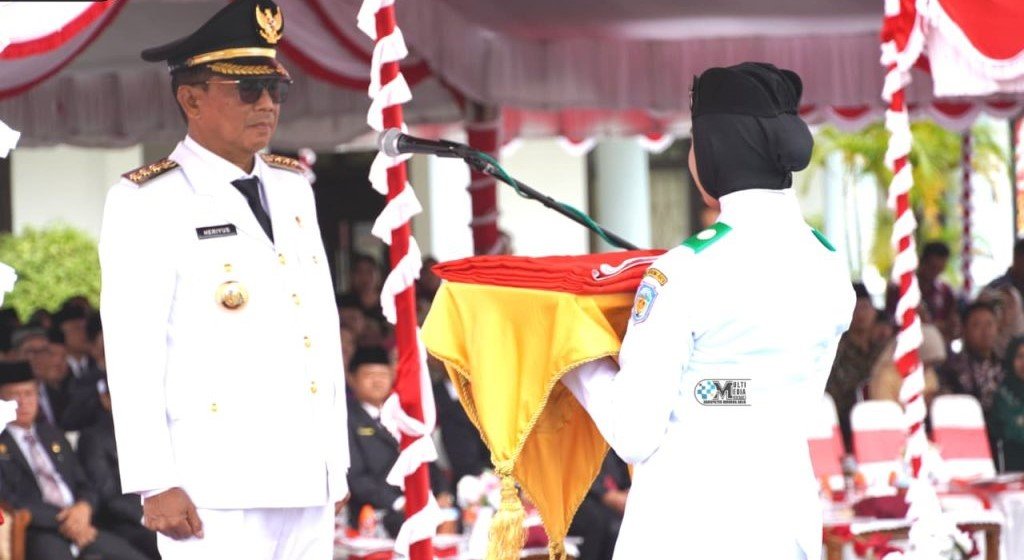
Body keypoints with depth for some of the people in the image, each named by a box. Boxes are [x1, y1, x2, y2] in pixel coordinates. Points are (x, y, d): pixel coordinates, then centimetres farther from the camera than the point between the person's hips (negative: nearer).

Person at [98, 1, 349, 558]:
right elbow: (132, 354, -9)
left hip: (306, 486, 7)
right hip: (216, 493, -7)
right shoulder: (147, 203, -4)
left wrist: (336, 461, 16)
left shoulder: (292, 187, 16)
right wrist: (154, 484, -15)